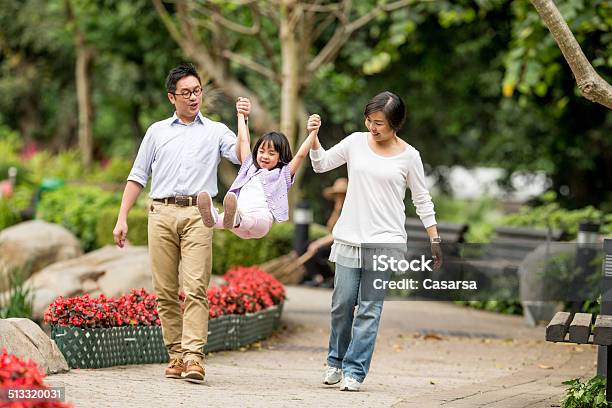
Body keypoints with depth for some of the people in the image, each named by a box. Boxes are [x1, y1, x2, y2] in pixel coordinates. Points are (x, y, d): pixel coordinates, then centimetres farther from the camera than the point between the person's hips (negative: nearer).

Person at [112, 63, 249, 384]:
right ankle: (176, 355, 5)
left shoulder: (216, 131, 15)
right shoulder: (157, 131, 20)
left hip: (197, 215, -2)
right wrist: (122, 219, 12)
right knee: (165, 290, 0)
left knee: (195, 288, -14)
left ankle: (194, 357, -21)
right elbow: (137, 177, 19)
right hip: (161, 213, 2)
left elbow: (243, 156, -2)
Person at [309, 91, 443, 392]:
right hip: (349, 239, 2)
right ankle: (335, 361, 23)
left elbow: (422, 200, 7)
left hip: (385, 242, -2)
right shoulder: (356, 143, 5)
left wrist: (434, 239, 6)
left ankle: (354, 371, -4)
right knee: (342, 304, 3)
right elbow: (321, 164, 12)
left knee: (370, 308, -7)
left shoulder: (408, 156, 0)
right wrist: (314, 139, -5)